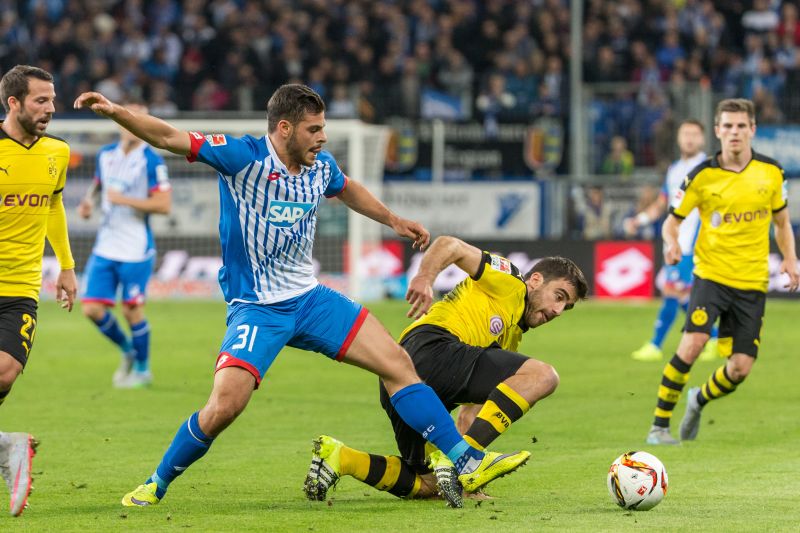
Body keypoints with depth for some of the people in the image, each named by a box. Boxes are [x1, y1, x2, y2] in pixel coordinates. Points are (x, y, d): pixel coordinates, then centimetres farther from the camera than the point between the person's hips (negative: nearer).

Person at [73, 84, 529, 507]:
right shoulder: (244, 157, -14)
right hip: (256, 308, -6)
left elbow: (348, 189, 30)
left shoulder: (321, 166, 4)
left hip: (309, 298, 6)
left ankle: (468, 462, 7)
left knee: (398, 363, -1)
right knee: (225, 406, -22)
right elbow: (169, 138, -20)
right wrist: (114, 111, -33)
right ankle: (156, 485, 1)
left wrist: (394, 221, 34)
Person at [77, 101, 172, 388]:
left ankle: (142, 369, 18)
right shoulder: (106, 154, 8)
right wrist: (88, 200, 6)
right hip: (105, 247, 6)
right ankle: (127, 350, 26)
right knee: (92, 308, 1)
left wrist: (123, 199, -19)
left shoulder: (151, 161, -12)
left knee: (132, 310, -1)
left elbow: (163, 204, -18)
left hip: (136, 250, -6)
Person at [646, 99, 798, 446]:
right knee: (692, 344, -23)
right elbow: (673, 220, 3)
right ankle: (659, 426, -11)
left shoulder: (771, 172, 2)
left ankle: (699, 400, 31)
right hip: (711, 274, -2)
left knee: (740, 368, -2)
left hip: (752, 282, 3)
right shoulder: (702, 176, -5)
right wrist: (671, 243, -20)